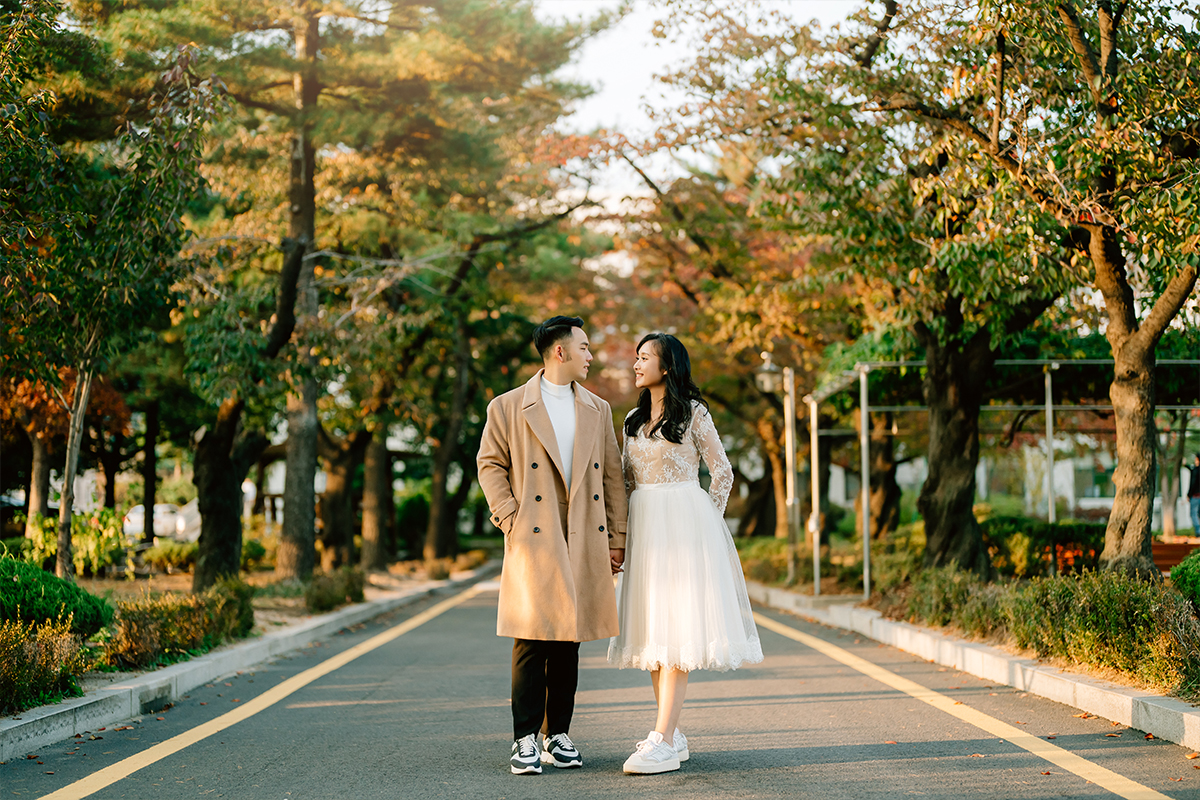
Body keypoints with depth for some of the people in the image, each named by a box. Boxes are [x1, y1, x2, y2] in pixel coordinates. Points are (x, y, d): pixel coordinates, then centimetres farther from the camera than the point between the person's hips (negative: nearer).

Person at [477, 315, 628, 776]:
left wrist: (616, 540, 8)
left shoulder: (597, 410, 15)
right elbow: (490, 465, 4)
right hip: (534, 539, -4)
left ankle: (558, 735, 15)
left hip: (584, 542, 4)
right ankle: (525, 741, 1)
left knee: (569, 640, 7)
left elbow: (612, 476, 14)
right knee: (532, 639, -6)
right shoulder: (508, 408, 4)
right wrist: (509, 519, -8)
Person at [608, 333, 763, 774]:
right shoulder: (634, 419, 15)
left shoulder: (693, 413, -2)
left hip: (684, 524, -7)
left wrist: (704, 521, 0)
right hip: (643, 524, 7)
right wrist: (629, 530, 11)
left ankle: (663, 742, -16)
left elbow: (723, 473, 0)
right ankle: (673, 735, 12)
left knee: (677, 627, -11)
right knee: (653, 626, 6)